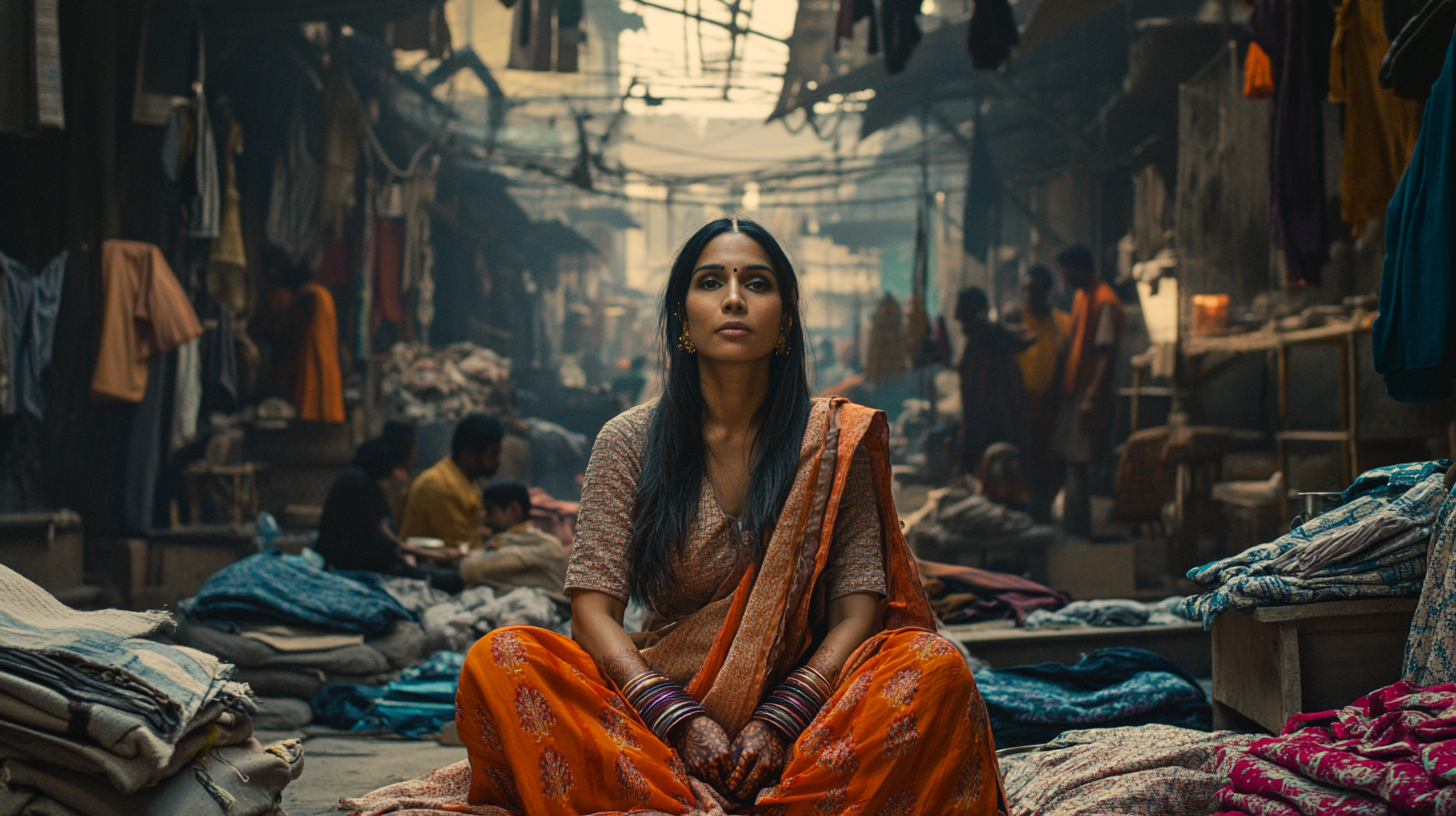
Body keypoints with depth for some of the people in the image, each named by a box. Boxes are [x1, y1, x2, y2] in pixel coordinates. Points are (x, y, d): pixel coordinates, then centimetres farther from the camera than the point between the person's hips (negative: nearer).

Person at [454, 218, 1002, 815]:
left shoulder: (835, 440, 3)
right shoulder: (630, 443, 3)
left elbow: (856, 613, -2)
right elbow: (594, 610, -4)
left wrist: (778, 721, -18)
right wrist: (680, 719, -19)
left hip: (800, 704, 0)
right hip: (656, 713, 1)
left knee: (936, 666, -27)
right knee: (501, 658, -24)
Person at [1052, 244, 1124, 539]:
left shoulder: (1105, 302, -15)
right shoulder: (1081, 296, 15)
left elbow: (1108, 355, -19)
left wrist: (1092, 400, -22)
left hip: (1090, 395, -9)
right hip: (1073, 391, 9)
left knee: (1080, 467, -7)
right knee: (1073, 465, 12)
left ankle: (1077, 533, -2)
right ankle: (1073, 531, 18)